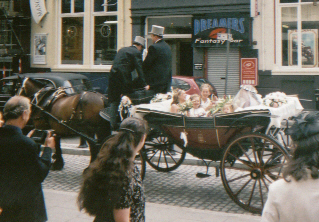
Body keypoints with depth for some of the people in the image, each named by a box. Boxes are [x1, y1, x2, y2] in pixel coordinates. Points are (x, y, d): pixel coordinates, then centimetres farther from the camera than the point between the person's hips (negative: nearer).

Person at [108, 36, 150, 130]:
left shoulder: (122, 50, 22)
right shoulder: (136, 53, 1)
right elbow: (139, 69, -6)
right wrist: (144, 84, -5)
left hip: (113, 76, 6)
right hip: (124, 77, -6)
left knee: (114, 101, 9)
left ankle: (113, 124, 3)